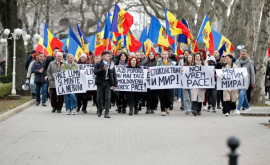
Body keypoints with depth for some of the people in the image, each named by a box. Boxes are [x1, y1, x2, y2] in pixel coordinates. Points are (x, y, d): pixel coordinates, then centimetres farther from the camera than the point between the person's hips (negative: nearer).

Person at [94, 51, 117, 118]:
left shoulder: (111, 65, 6)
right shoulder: (98, 64, 0)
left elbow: (114, 75, 7)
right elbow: (95, 72, -13)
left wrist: (115, 84, 2)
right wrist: (103, 69, -23)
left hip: (108, 82, 1)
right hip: (100, 82, -1)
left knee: (107, 98, -6)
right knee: (99, 98, 5)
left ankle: (106, 113, -5)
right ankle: (100, 111, 27)